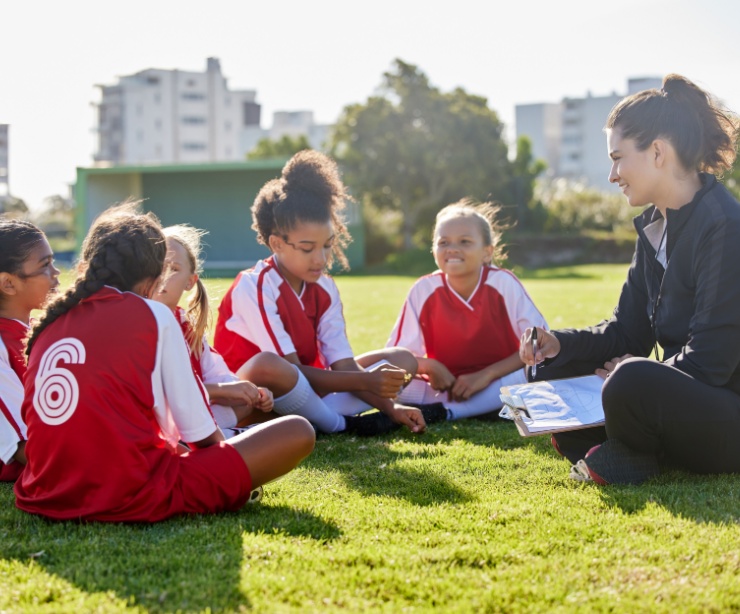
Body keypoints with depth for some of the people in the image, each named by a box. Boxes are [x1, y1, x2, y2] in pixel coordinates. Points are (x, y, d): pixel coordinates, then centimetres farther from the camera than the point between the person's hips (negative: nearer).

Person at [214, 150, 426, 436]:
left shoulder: (324, 289, 0)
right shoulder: (254, 288, -20)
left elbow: (344, 364, -6)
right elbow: (289, 370, -24)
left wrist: (390, 406, -21)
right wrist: (365, 381, -29)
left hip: (308, 386, 7)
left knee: (402, 359, 1)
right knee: (271, 369, -42)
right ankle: (343, 425, -17)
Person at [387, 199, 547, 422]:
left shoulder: (504, 283, -11)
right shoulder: (424, 290, -8)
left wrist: (486, 375, -20)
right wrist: (430, 366, -26)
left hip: (499, 386, 0)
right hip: (445, 387, 0)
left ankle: (437, 413, -29)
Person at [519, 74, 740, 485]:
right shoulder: (655, 227, 9)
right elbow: (627, 331, 11)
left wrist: (632, 374, -10)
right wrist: (561, 344, -5)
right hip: (685, 399, 9)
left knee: (633, 382, -37)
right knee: (553, 379, 11)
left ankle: (627, 458, -6)